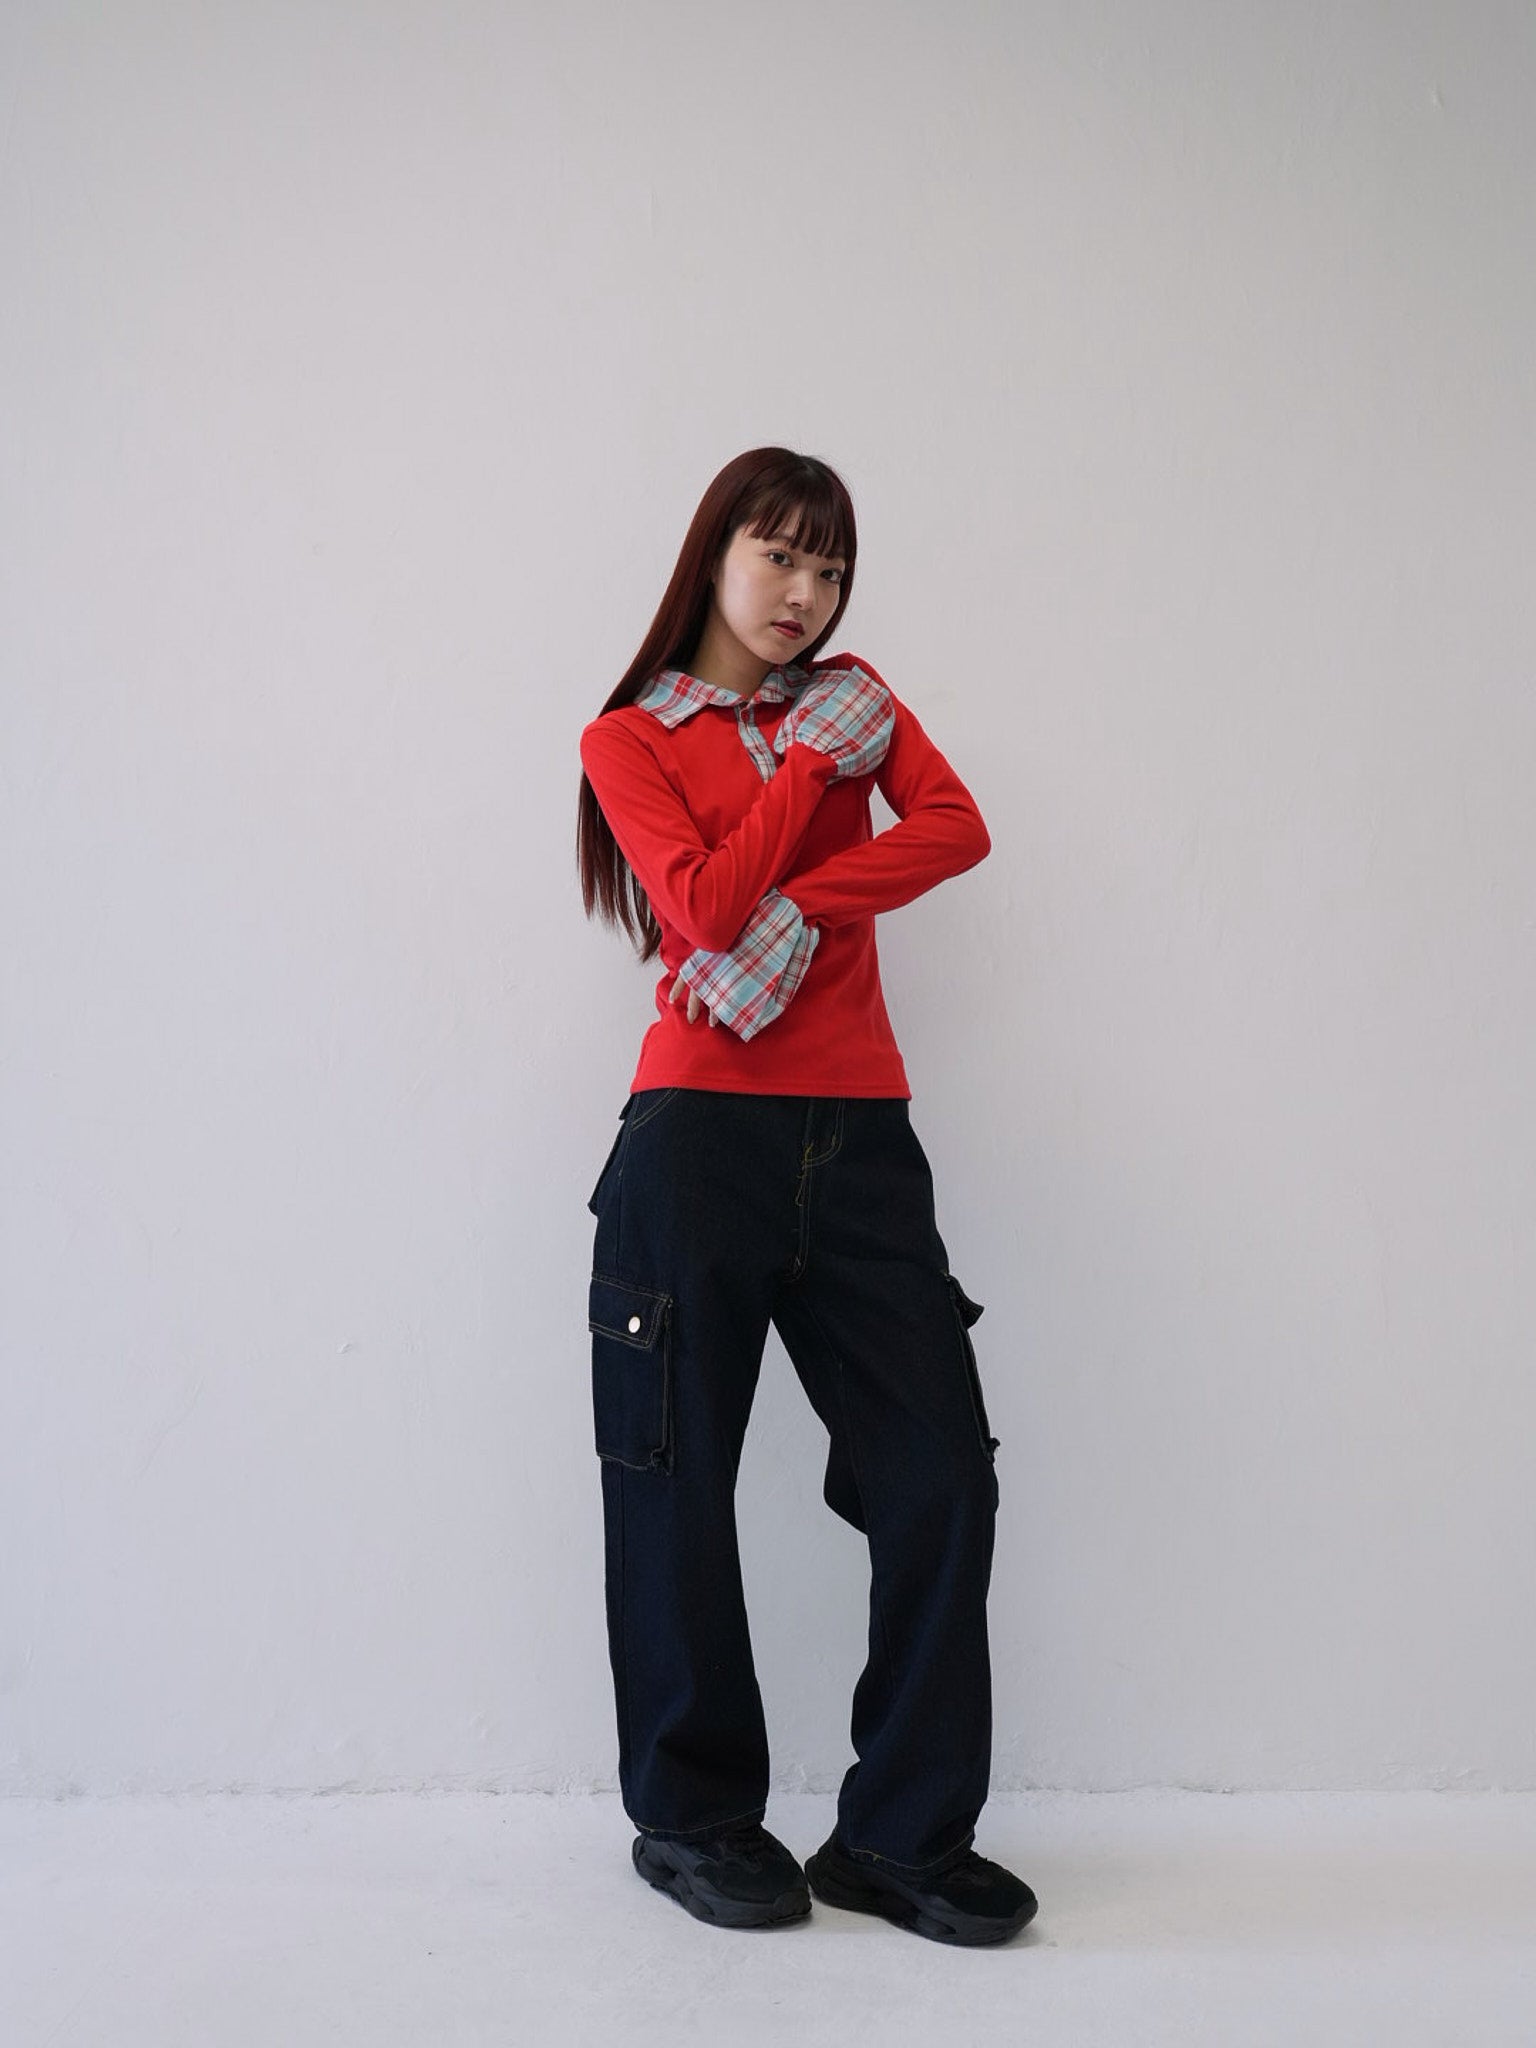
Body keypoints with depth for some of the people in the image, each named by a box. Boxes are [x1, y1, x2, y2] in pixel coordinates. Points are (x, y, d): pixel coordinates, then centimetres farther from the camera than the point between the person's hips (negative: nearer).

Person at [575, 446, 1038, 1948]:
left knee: (942, 1474, -1)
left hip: (860, 1137, 4)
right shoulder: (628, 739, 8)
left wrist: (797, 916, -14)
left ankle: (904, 1838, 11)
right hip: (700, 1134, -3)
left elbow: (956, 827, -3)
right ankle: (692, 1820, 21)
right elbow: (707, 910, -10)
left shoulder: (851, 695, 18)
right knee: (681, 1486, 3)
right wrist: (813, 759, -2)